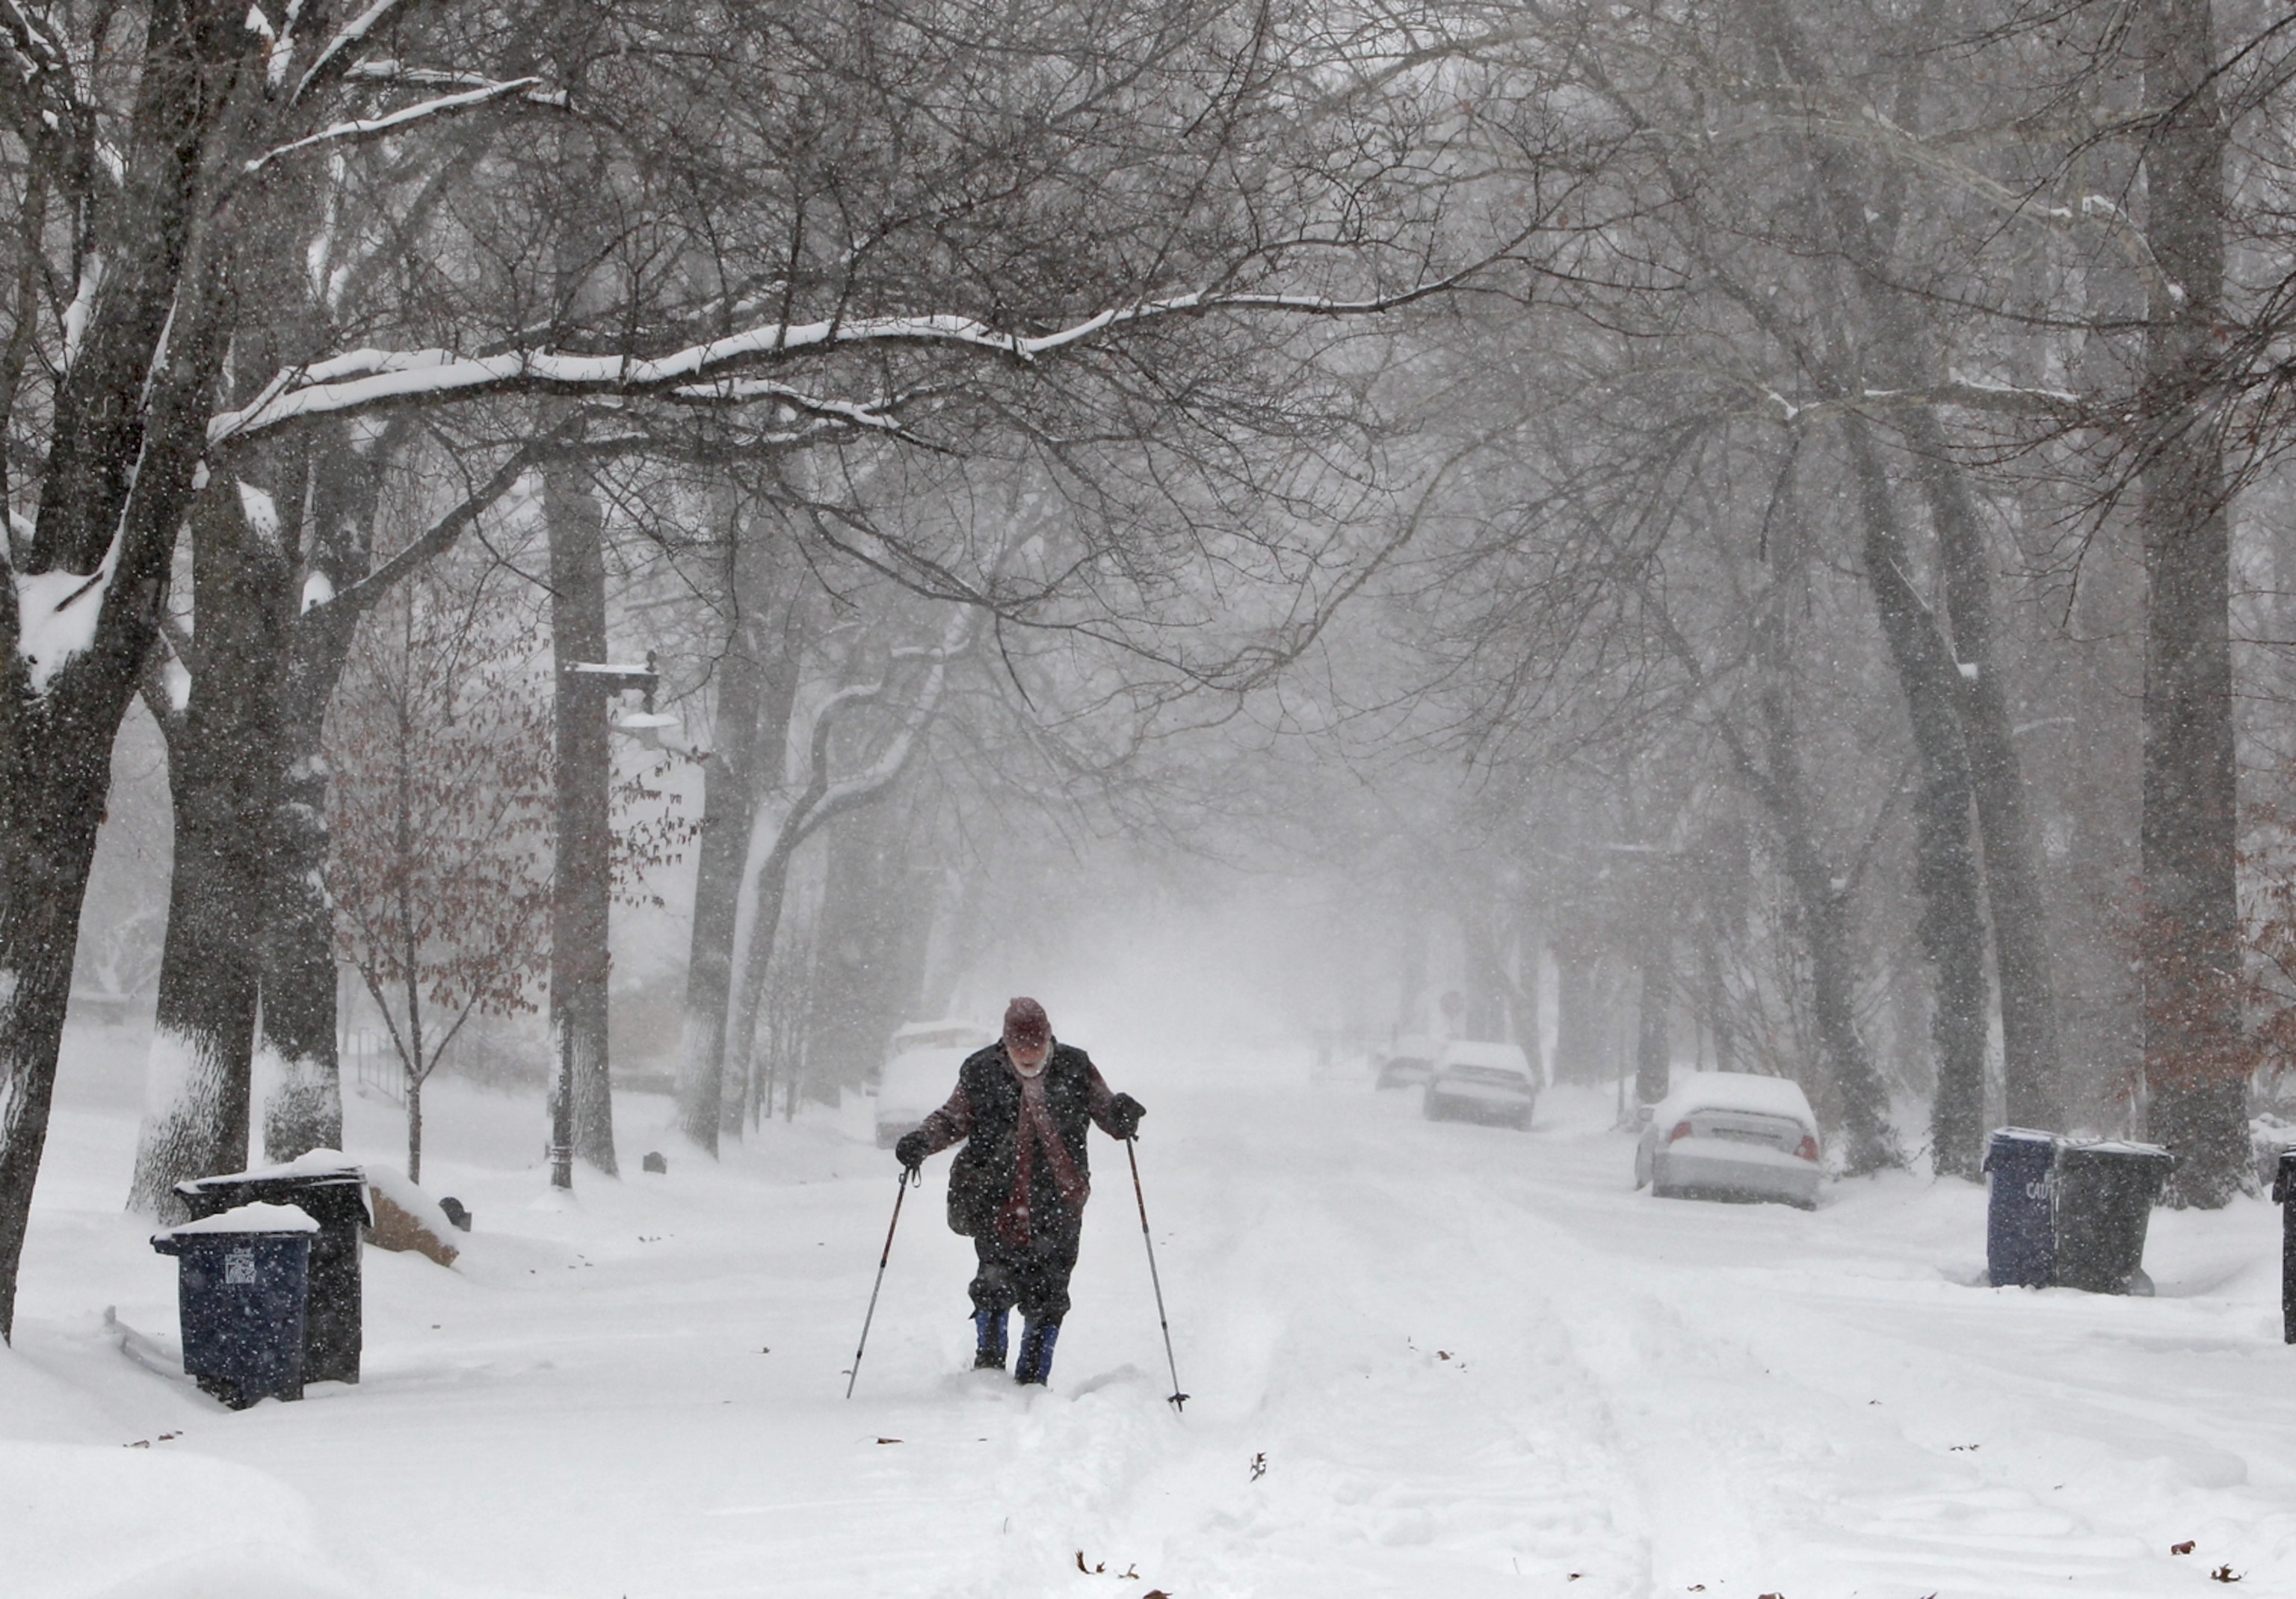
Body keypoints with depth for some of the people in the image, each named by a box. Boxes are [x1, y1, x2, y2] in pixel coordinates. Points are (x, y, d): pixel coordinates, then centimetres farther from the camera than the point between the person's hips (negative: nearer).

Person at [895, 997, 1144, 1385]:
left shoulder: (1075, 1070, 2)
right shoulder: (981, 1073, 1)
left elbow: (1106, 1114, 8)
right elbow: (955, 1119, 12)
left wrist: (1122, 1117, -15)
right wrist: (922, 1141, -6)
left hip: (1057, 1205, 1)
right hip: (996, 1200, -1)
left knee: (1048, 1298, 0)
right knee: (997, 1282, -16)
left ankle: (1032, 1380, 13)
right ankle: (988, 1360, 4)